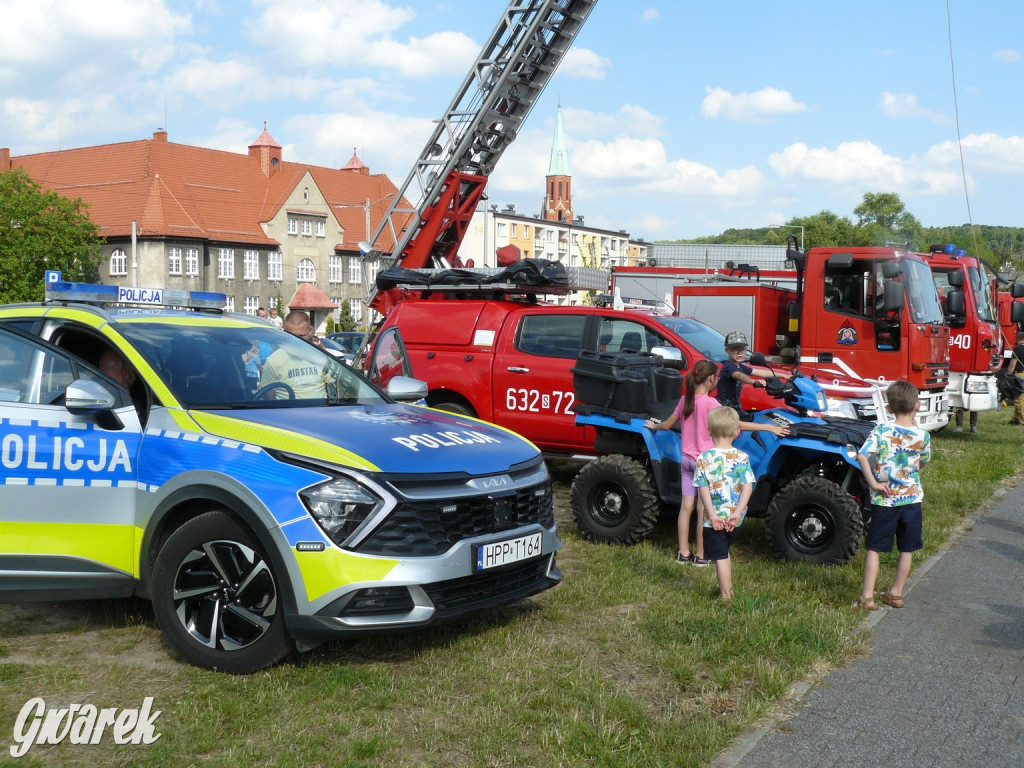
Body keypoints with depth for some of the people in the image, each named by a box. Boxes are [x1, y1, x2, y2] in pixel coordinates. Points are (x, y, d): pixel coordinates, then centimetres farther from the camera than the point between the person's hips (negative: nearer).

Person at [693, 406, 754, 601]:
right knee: (724, 552, 24)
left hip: (714, 518, -4)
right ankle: (728, 588, 35)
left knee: (720, 556, 5)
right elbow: (748, 487, -10)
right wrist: (737, 513, -12)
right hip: (734, 518, 4)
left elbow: (703, 489, -14)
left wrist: (712, 515, -13)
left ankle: (726, 595, 8)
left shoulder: (704, 459, -10)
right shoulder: (742, 457, -4)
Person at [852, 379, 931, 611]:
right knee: (907, 550, 15)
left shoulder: (881, 431, -10)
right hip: (912, 498, 2)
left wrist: (873, 483, -14)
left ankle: (867, 597, 3)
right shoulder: (922, 435, -5)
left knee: (874, 548, 5)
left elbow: (861, 456, -21)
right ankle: (896, 594, 23)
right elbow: (923, 463, 12)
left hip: (884, 499, -2)